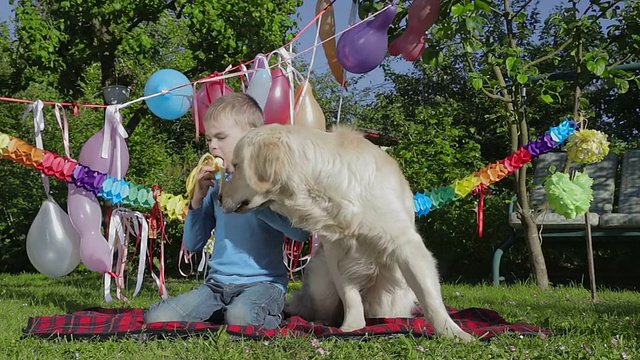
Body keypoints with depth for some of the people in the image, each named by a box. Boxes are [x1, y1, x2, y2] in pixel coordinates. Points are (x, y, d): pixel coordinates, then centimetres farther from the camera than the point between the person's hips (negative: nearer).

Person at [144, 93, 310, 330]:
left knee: (239, 315, -38)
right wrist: (198, 198, 0)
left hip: (263, 282, -5)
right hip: (217, 284, 5)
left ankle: (271, 318, -7)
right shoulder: (216, 186, 11)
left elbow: (301, 232, -20)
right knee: (156, 318, -15)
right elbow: (192, 244, 14)